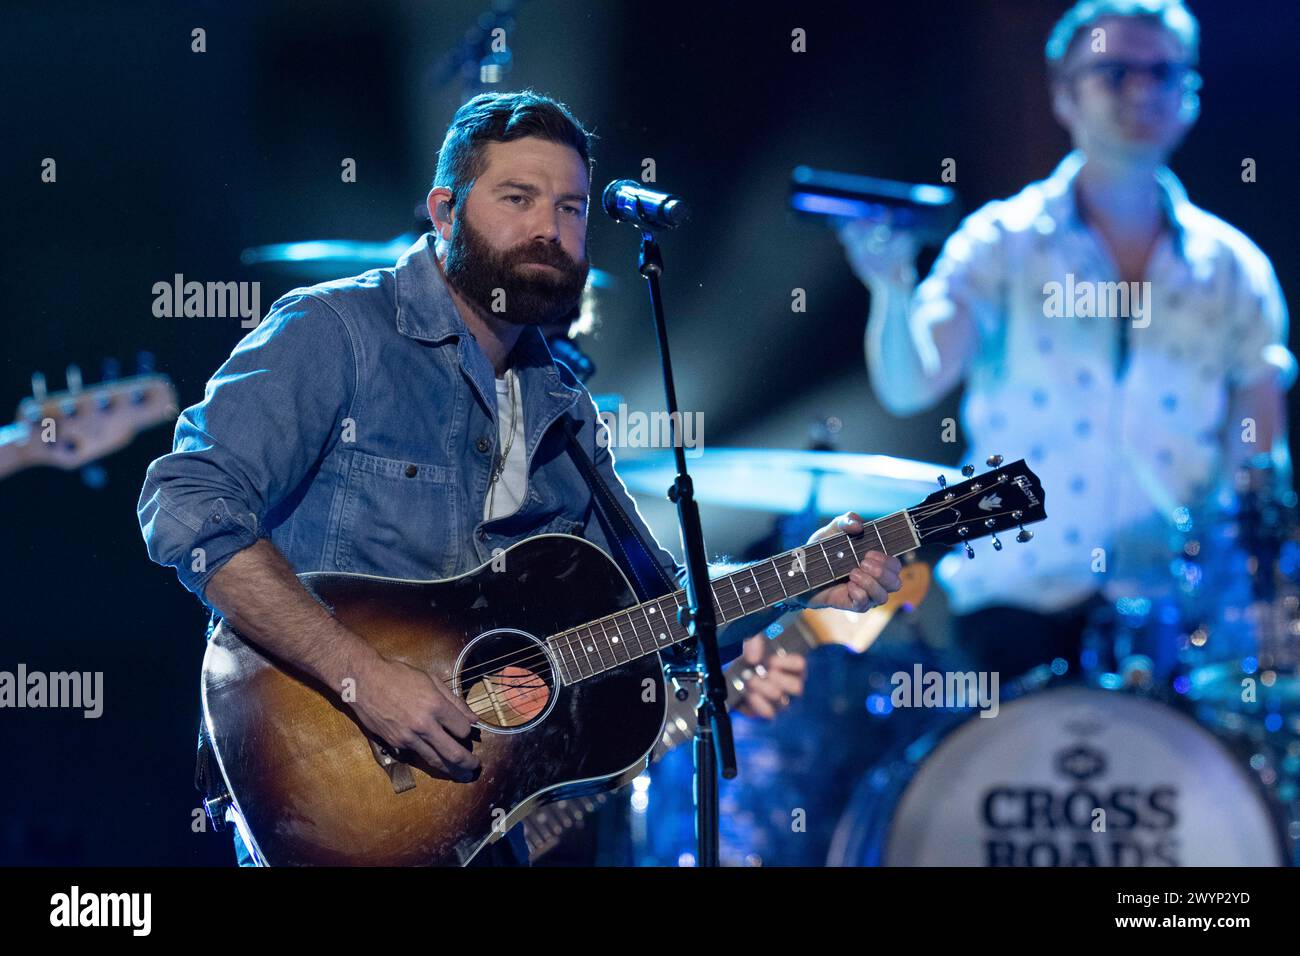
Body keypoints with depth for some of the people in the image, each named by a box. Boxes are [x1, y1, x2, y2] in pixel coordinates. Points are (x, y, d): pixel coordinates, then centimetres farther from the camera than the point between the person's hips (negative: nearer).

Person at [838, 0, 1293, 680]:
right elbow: (908, 385, -10)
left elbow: (1260, 461, 13)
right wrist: (893, 290, -30)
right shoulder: (1003, 243, 3)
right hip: (1019, 597, -2)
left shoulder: (1233, 271, 9)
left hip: (1174, 602, 2)